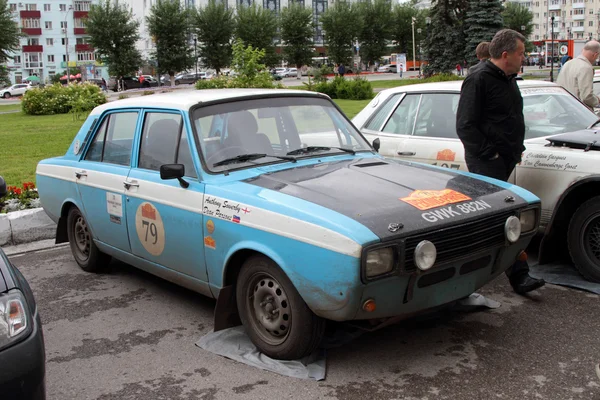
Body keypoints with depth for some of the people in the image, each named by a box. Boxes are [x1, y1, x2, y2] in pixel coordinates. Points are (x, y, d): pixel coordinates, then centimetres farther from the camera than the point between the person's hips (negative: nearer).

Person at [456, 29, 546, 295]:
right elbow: (465, 126, -17)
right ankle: (519, 275, -8)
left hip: (505, 161, 9)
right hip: (485, 162, -9)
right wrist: (489, 153, -18)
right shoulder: (478, 80, -12)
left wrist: (517, 149, 14)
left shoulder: (508, 80, 17)